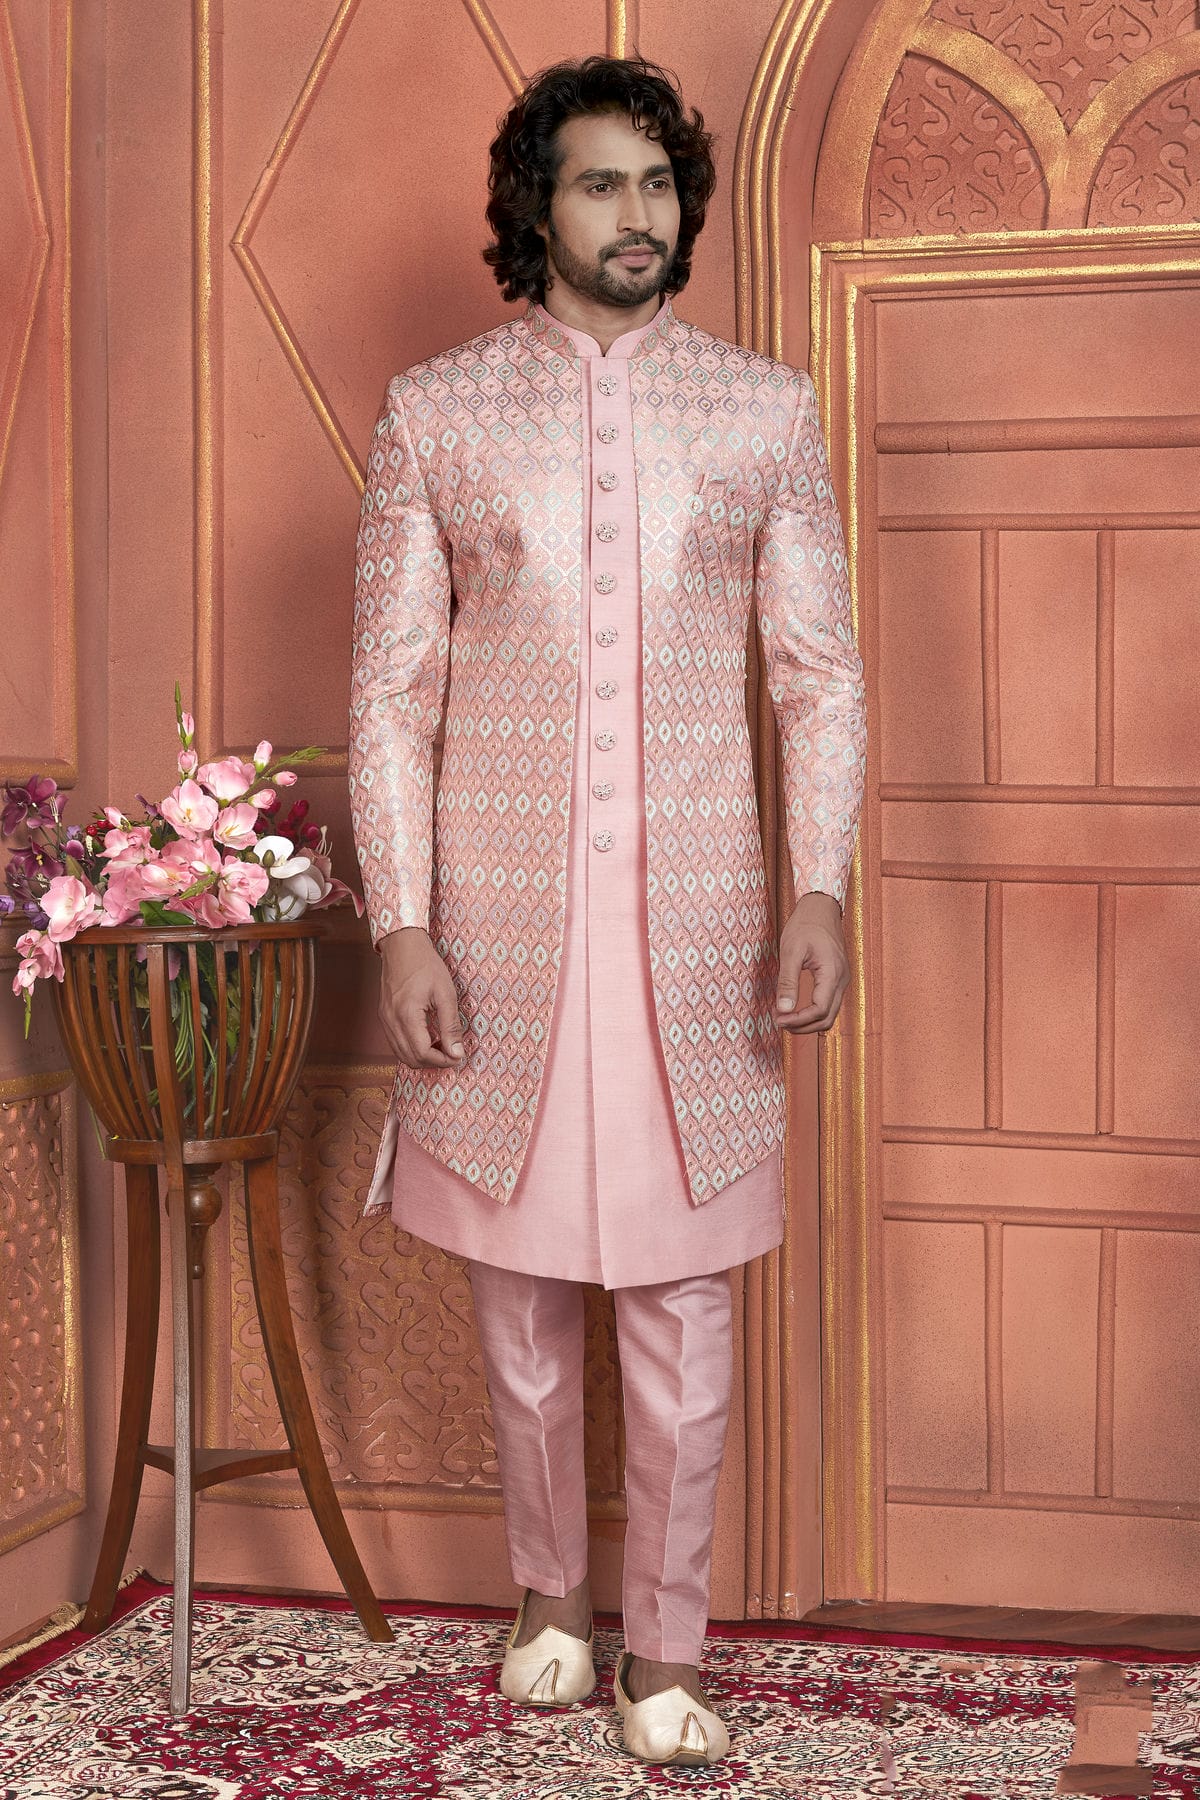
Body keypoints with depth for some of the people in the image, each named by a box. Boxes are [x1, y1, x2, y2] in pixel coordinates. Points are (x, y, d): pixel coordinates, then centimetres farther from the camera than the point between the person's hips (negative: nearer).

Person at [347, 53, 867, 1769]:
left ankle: (665, 1654, 16)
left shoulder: (765, 408, 4)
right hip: (500, 914, 0)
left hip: (695, 917, 0)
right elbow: (391, 692, 1)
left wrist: (823, 891, -5)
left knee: (683, 1297, 3)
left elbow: (821, 675, 6)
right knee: (522, 1280, 11)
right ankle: (548, 1599, 31)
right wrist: (402, 925, -6)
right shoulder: (435, 411, 2)